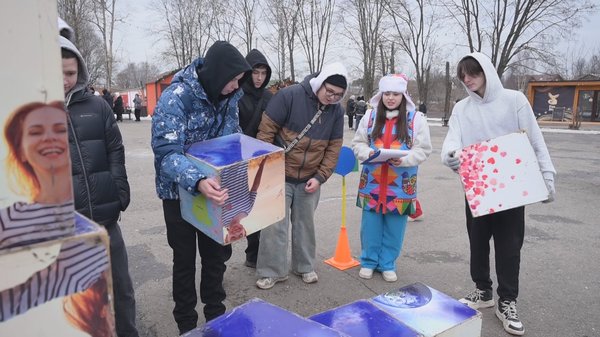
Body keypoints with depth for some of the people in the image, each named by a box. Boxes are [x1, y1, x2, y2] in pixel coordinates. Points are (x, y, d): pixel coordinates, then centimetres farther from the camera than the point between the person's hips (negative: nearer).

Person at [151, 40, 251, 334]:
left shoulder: (228, 96, -6)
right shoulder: (176, 96, -25)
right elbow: (166, 152, -33)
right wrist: (196, 182, -49)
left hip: (215, 187, 5)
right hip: (180, 191, -5)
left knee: (216, 253, 16)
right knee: (185, 258, 11)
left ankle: (215, 312, 37)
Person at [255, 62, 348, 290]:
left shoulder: (337, 111, -1)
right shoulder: (289, 96, -16)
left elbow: (334, 147, 3)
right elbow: (266, 131, -13)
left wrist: (320, 177, -6)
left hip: (310, 180, 4)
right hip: (279, 176, -4)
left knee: (305, 223, 14)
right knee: (275, 224, 0)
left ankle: (305, 267, 31)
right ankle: (272, 271, 16)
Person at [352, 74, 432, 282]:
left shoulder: (416, 118, -2)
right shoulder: (370, 116, 5)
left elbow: (423, 149, -3)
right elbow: (358, 144, 8)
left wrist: (404, 159, -20)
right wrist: (368, 153, -13)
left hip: (400, 184, -1)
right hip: (372, 181, 2)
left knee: (394, 226, 8)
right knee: (370, 224, 9)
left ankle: (387, 264, 26)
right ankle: (368, 261, 27)